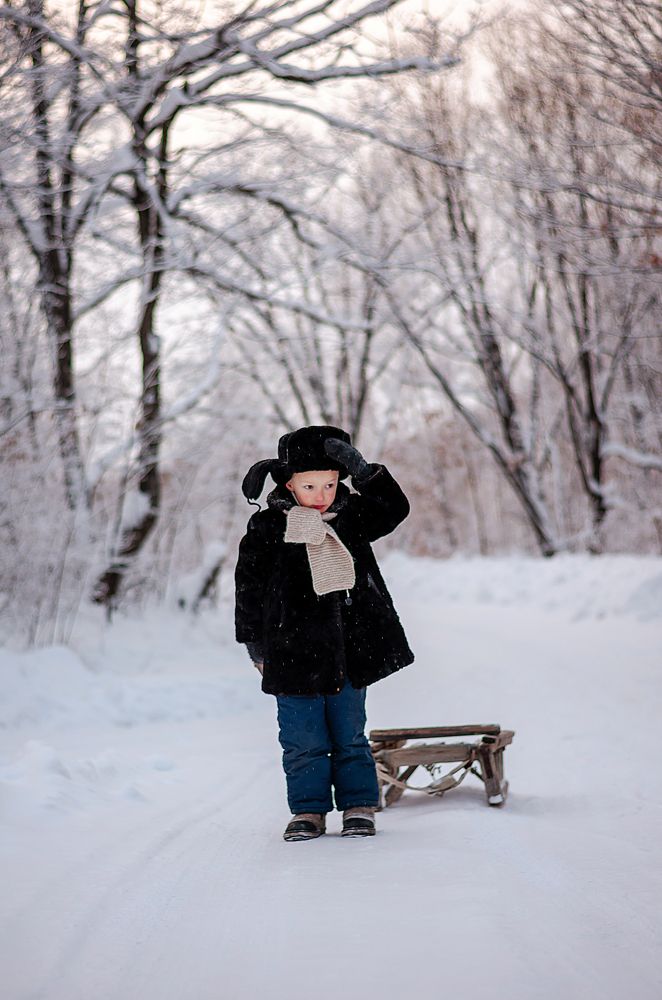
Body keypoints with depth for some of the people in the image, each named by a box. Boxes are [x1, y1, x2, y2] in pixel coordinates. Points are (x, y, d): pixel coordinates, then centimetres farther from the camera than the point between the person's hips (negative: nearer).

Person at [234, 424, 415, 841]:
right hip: (294, 653, -2)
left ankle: (359, 806, 18)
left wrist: (362, 470, -16)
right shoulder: (267, 528, -3)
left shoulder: (351, 516, 6)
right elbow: (249, 588, 1)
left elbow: (394, 509, -6)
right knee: (303, 740, 3)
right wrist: (255, 643, 1)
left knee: (350, 736, 9)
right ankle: (308, 811, 13)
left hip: (349, 650, 2)